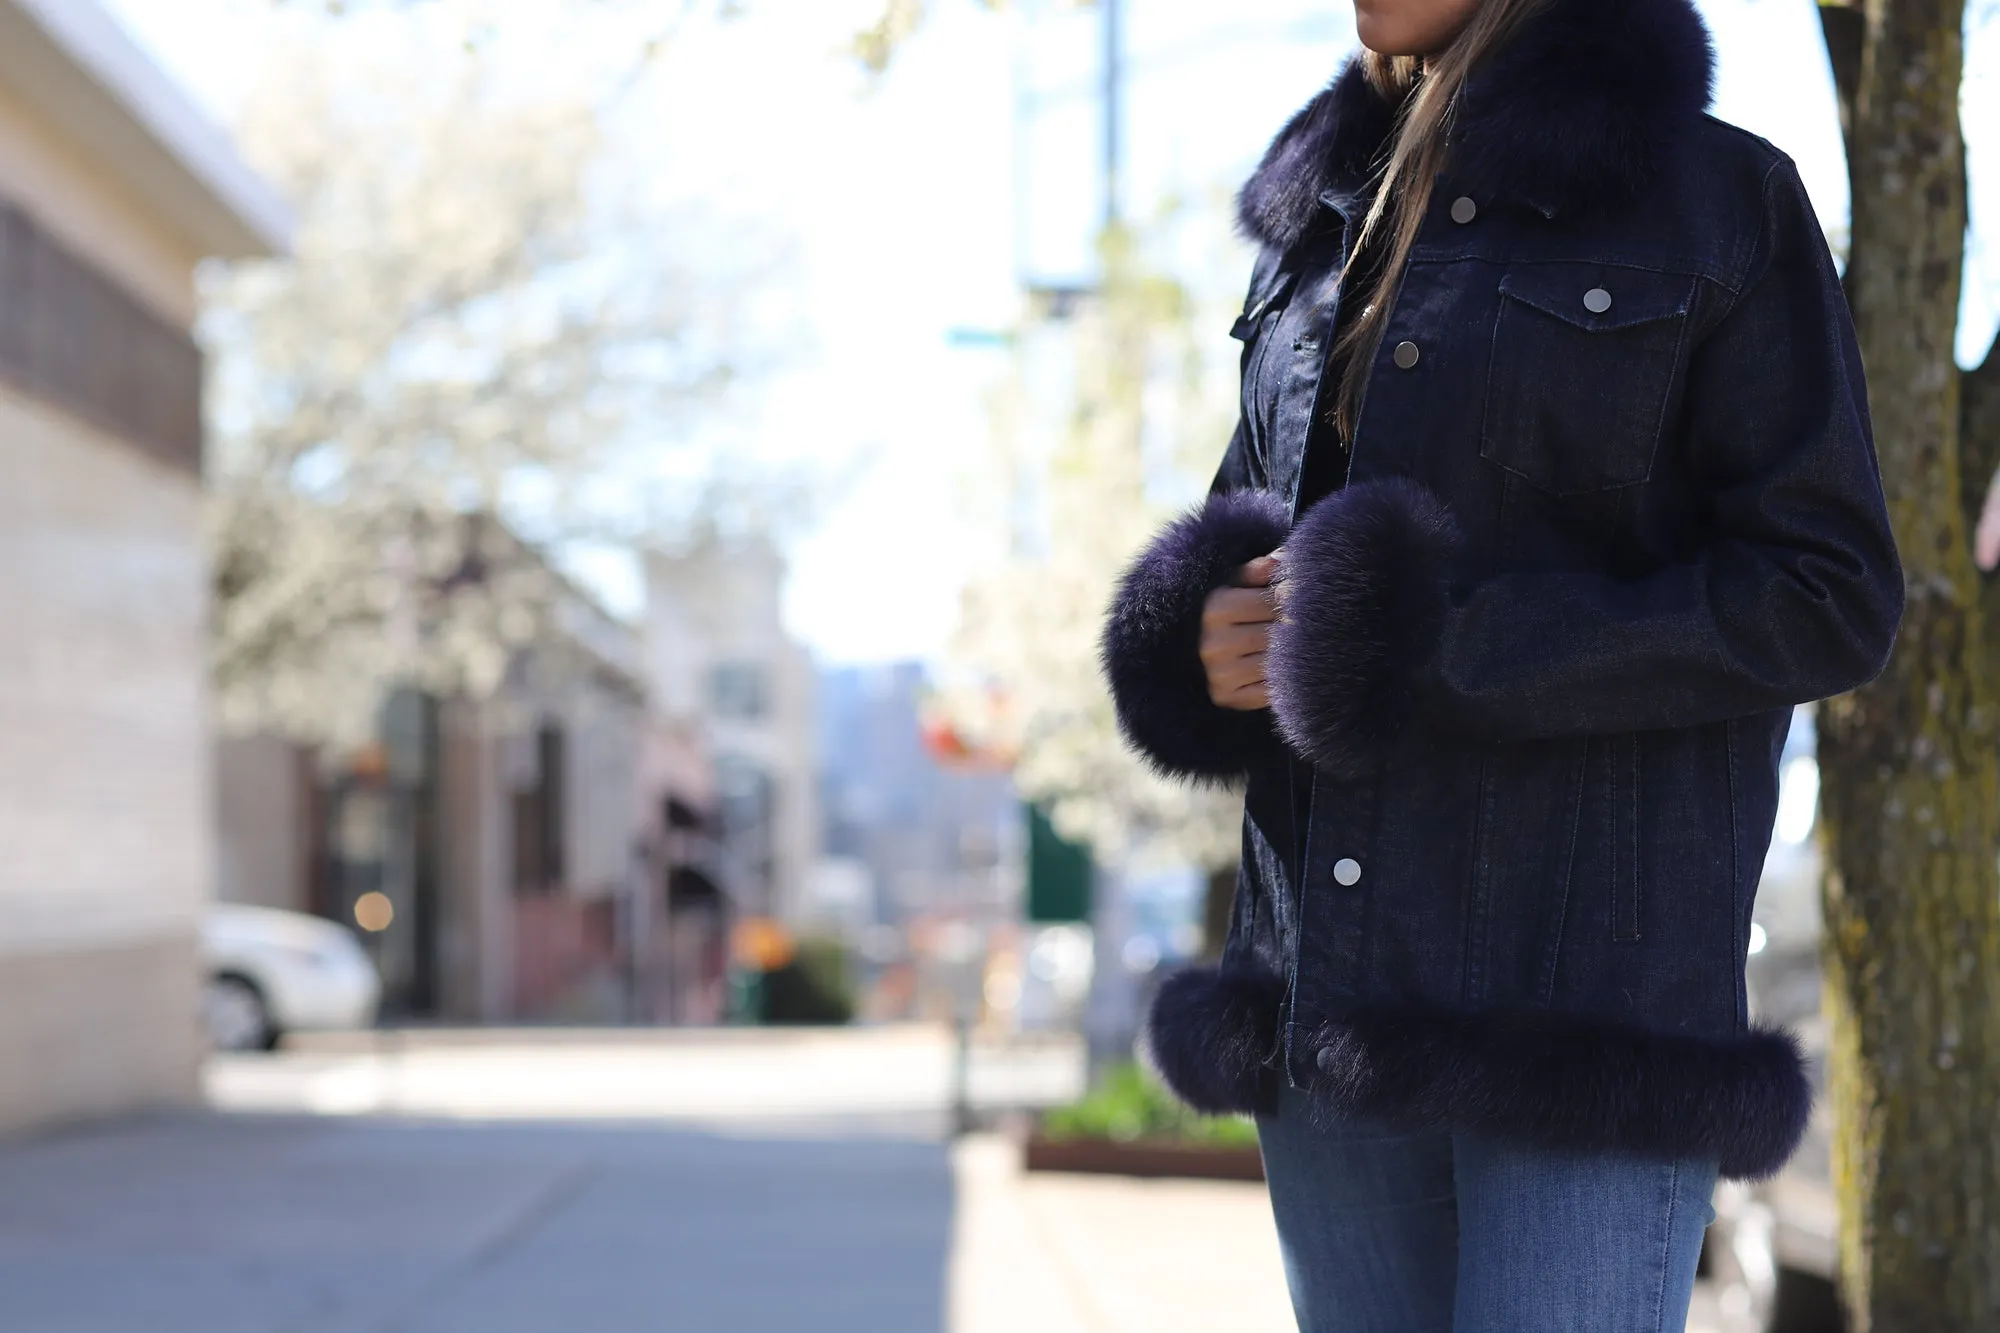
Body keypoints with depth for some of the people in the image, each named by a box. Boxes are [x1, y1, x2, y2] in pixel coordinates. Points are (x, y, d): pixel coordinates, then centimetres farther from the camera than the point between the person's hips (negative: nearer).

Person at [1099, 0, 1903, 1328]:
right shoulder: (1324, 218, 15)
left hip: (1587, 992, -6)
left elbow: (1825, 599, -7)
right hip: (1334, 990, 6)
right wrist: (1213, 631, -3)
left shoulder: (1720, 197, -3)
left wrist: (1440, 654, -16)